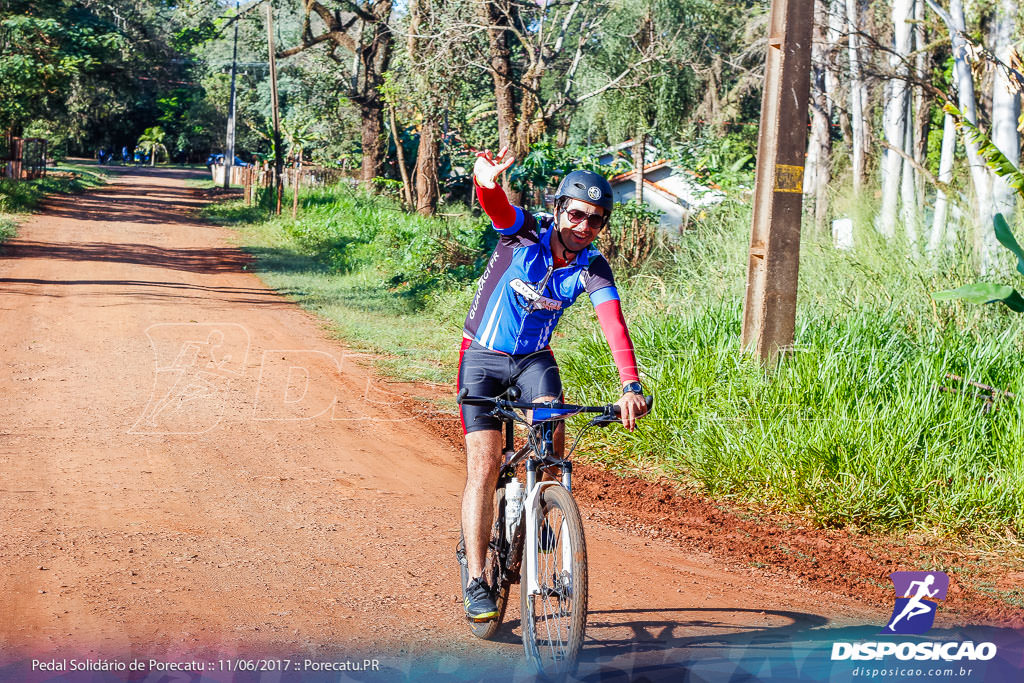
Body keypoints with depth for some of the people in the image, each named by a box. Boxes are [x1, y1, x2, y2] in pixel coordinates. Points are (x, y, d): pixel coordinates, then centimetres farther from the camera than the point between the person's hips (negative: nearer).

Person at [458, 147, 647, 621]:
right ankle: (476, 581, -7)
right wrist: (486, 178, -64)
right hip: (482, 356, -2)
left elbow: (614, 325, -27)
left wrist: (631, 386, -43)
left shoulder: (592, 268, -13)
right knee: (484, 466, -12)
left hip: (534, 359, 2)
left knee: (552, 435, -25)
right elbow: (496, 207, -39)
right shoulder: (525, 234, -18)